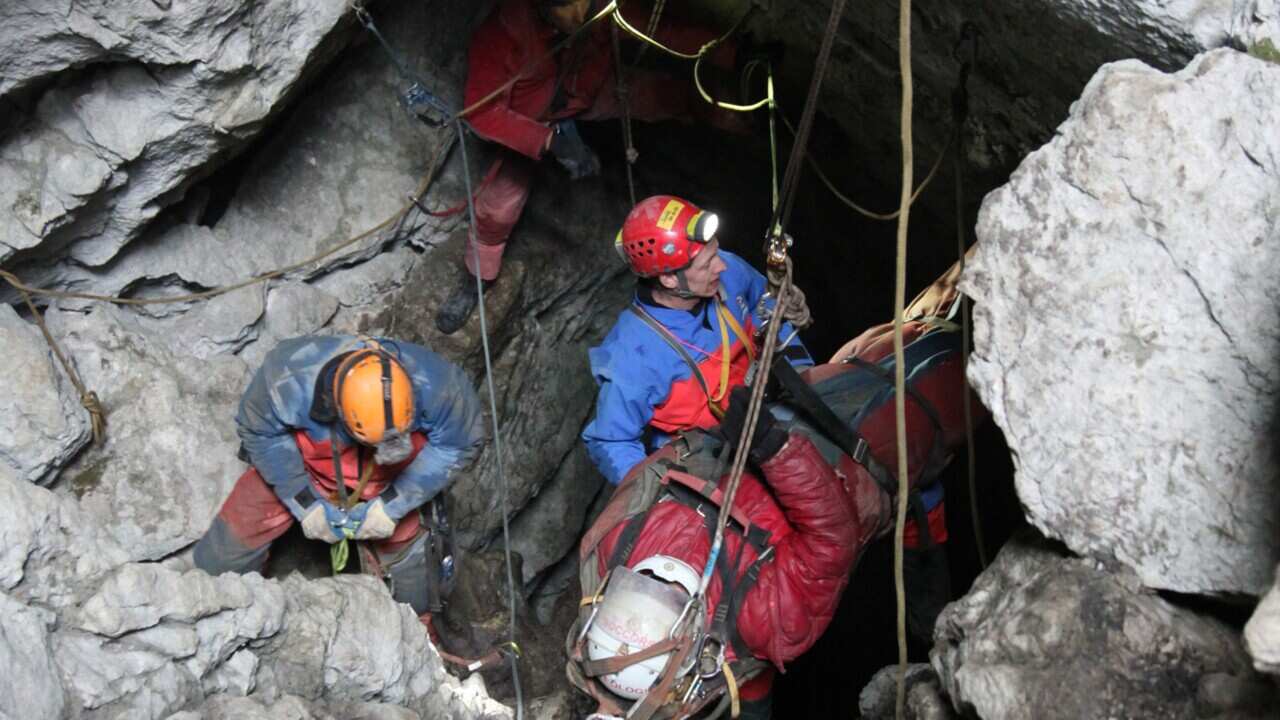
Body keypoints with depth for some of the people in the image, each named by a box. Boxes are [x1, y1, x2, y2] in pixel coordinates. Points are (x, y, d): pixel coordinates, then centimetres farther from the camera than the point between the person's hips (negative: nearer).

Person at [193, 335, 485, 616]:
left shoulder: (436, 386, -38)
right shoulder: (291, 378, -40)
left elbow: (460, 444, -20)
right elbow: (260, 432, -20)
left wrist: (393, 504, -21)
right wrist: (305, 502, -19)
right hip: (299, 470, -1)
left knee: (405, 551, 10)